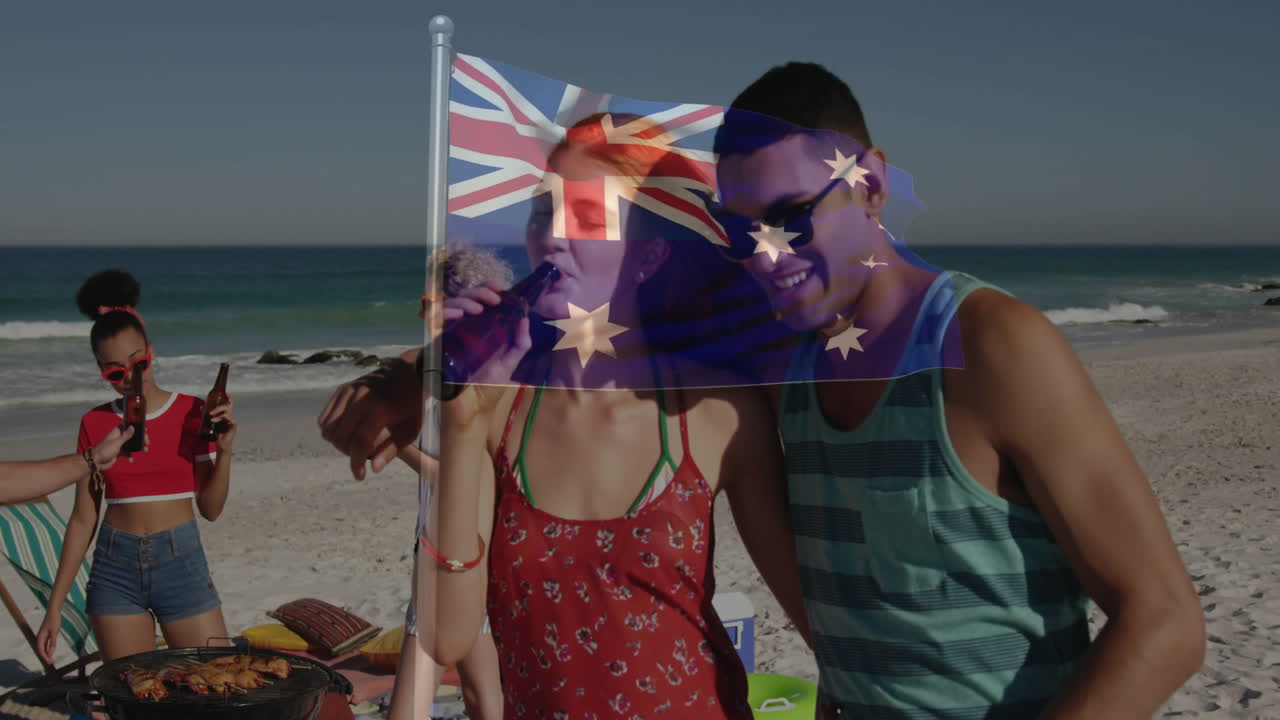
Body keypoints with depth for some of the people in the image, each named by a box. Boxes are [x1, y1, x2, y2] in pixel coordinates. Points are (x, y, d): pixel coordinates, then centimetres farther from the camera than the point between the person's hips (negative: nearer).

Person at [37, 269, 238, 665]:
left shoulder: (192, 413, 0)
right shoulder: (95, 423, 4)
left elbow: (210, 509, 1)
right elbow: (83, 519, 7)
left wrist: (223, 450, -14)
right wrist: (55, 607, 4)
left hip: (182, 562, -1)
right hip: (116, 569, 1)